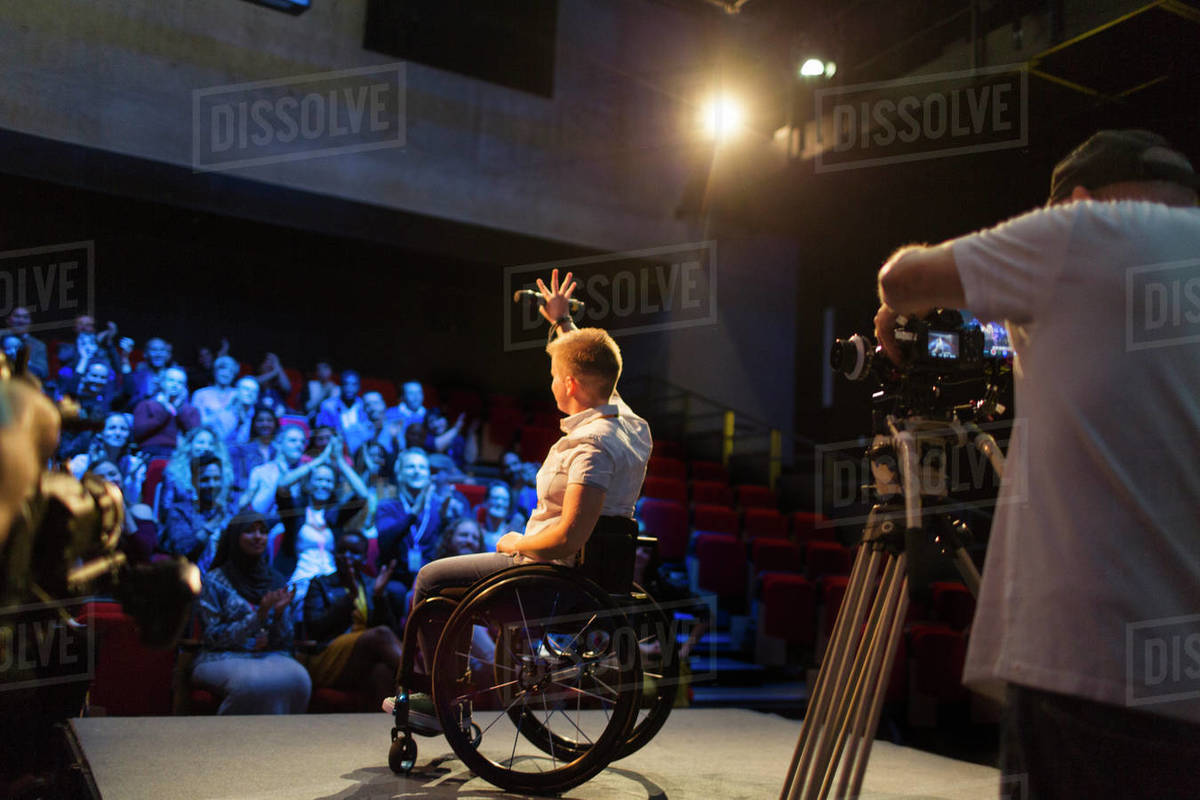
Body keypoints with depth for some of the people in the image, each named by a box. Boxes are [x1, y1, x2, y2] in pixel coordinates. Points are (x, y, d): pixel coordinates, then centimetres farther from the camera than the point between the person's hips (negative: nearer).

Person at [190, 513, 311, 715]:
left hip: (271, 656, 3)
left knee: (297, 679, -32)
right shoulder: (214, 581, 3)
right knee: (256, 684, -38)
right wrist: (259, 616, -15)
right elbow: (214, 637, -4)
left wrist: (279, 613, -10)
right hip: (223, 658, -3)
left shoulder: (276, 581, 12)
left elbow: (284, 641, 11)